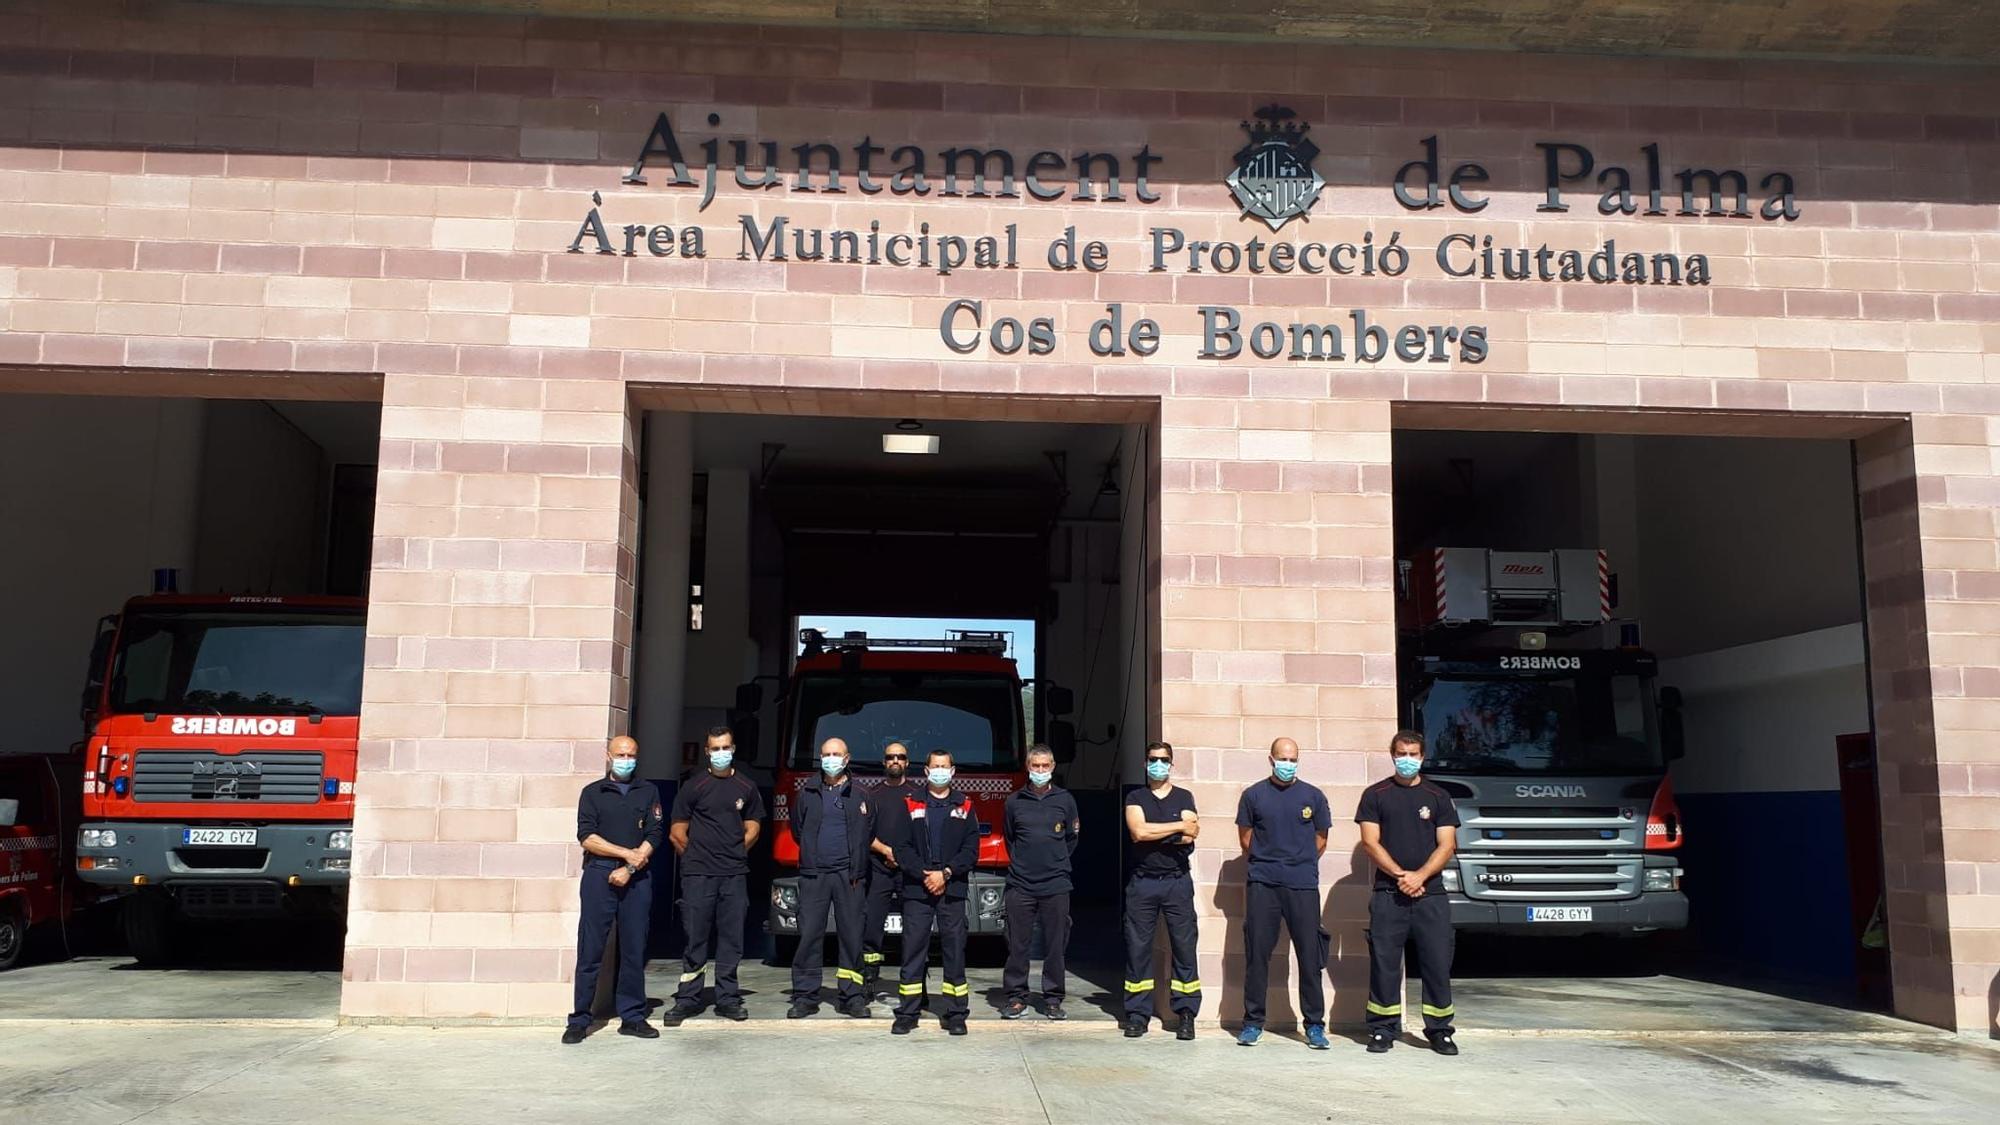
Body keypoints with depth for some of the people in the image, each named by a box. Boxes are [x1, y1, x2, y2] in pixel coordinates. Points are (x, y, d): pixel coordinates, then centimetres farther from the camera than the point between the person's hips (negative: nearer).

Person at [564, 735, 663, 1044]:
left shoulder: (648, 792, 14)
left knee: (634, 950, 4)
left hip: (637, 879, 2)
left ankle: (632, 1017, 10)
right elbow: (586, 837, -2)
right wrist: (627, 853, -10)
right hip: (599, 877, -2)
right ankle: (580, 1020, 2)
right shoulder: (592, 792, 10)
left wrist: (629, 869, -8)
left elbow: (653, 836, 4)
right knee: (590, 951, -3)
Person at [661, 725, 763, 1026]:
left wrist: (735, 853, 7)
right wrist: (695, 856, 3)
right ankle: (688, 999, 5)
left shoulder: (747, 787, 12)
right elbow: (677, 832, 4)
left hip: (734, 874, 2)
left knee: (731, 939, 4)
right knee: (695, 938, -2)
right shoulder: (693, 786, 4)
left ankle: (728, 999, 11)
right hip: (698, 874, -2)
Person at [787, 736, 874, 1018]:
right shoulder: (807, 791, 8)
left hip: (847, 875, 0)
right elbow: (797, 828, 18)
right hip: (813, 873, 1)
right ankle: (805, 996, 6)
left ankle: (853, 997, 7)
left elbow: (866, 836, 6)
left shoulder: (858, 795, 6)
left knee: (851, 935, 1)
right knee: (809, 934, -1)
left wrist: (857, 869, -1)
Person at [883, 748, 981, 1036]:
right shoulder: (910, 805, 8)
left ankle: (956, 1013, 6)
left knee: (954, 949, 1)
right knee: (913, 949, 0)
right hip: (916, 889, 0)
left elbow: (971, 849, 3)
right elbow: (901, 846, 0)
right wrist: (924, 875, -11)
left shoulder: (965, 807, 10)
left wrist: (946, 874, -10)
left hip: (953, 889, 1)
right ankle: (907, 1013, 6)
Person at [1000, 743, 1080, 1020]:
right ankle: (1016, 997, 11)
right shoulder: (1014, 801, 6)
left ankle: (1052, 999, 12)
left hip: (1055, 885, 0)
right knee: (1017, 945, 1)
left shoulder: (1065, 800, 5)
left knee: (1055, 946, 3)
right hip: (1020, 885, 0)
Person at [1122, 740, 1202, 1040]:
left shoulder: (1184, 798, 9)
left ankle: (1186, 1014, 5)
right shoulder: (1135, 798, 9)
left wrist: (1153, 832, -8)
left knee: (1184, 947, -1)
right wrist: (1178, 827, -7)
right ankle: (1137, 1015, 7)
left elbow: (1189, 837, -6)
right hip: (1142, 882, 0)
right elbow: (1138, 832, -10)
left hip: (1178, 882, 0)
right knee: (1137, 948, 0)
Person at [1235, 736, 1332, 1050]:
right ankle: (1253, 1022, 11)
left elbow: (1320, 839, 15)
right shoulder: (1253, 795, 5)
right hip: (1262, 884, 0)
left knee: (1310, 955, 1)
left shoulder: (1313, 796, 7)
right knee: (1257, 954, 2)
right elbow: (1246, 838, 12)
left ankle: (1314, 1024, 10)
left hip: (1303, 885, 0)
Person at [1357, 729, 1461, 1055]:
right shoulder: (1375, 795, 8)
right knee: (1384, 963, -2)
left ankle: (1440, 1031, 10)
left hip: (1430, 893, 1)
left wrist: (1420, 876, -11)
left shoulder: (1438, 797, 12)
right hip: (1388, 894, -1)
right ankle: (1383, 1030, 6)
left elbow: (1446, 845, 5)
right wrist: (1400, 876, -11)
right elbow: (1370, 842, 1)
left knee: (1438, 963, 0)